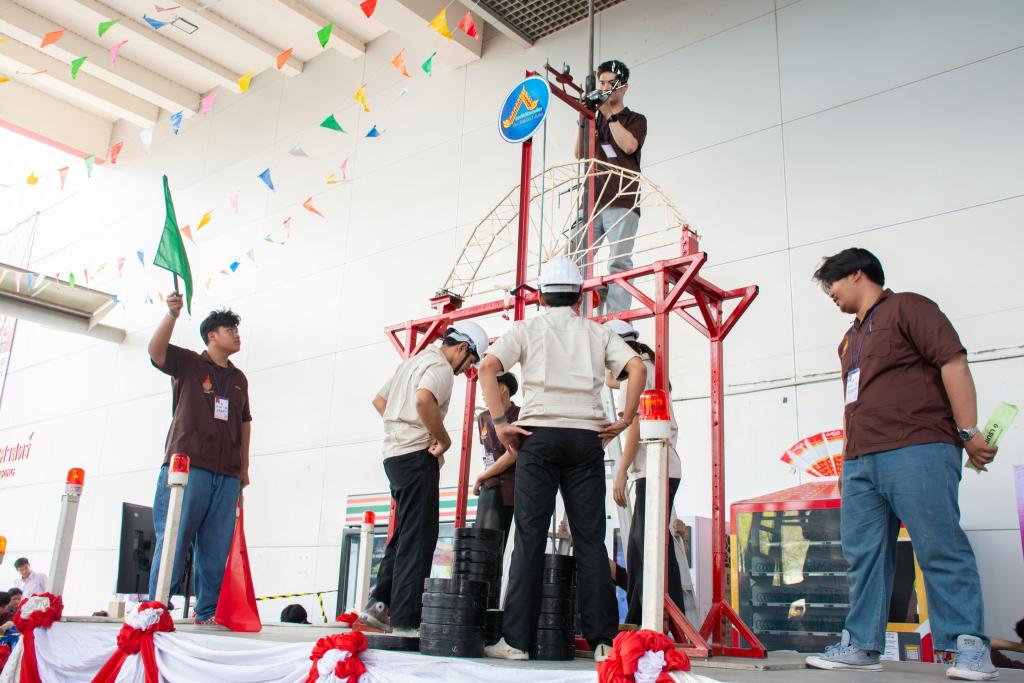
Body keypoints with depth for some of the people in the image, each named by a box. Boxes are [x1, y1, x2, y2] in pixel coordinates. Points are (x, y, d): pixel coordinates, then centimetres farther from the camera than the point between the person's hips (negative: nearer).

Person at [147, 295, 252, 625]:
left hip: (227, 474, 5)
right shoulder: (188, 363, 7)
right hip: (188, 465, -5)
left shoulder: (239, 379, 22)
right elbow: (156, 351, -12)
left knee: (216, 548, 3)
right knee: (173, 541, -6)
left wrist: (244, 468, 18)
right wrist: (172, 314, -27)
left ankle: (208, 612, 8)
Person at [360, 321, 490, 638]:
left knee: (405, 535, 15)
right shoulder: (440, 367, -9)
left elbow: (379, 400, 27)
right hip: (417, 455, -10)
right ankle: (406, 621, -7)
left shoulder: (414, 361, 22)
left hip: (395, 453, 10)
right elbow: (424, 400, -30)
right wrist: (444, 439, -17)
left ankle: (378, 604, 14)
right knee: (418, 539, -7)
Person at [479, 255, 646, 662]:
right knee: (590, 539, 3)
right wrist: (625, 420, 3)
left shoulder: (527, 329, 11)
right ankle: (603, 640, 2)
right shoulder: (597, 333, 14)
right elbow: (637, 368, -1)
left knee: (530, 537, -2)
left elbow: (488, 367, -5)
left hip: (539, 434, -1)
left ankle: (516, 639, -2)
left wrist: (500, 422, -4)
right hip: (587, 436, 1)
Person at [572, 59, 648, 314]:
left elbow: (629, 145, -5)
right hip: (592, 201, 4)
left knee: (619, 262, -15)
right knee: (576, 261, -9)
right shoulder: (595, 122, 28)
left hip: (622, 201, -4)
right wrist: (582, 119, 6)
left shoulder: (635, 119, 16)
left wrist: (610, 113, -1)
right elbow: (579, 154, 15)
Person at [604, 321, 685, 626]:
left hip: (655, 472, -10)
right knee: (638, 549, 11)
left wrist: (621, 473, -17)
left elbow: (637, 422, -15)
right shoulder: (645, 369, 23)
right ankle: (637, 624, 14)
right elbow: (611, 381, 42)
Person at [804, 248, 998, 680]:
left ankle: (970, 646, 1)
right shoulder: (850, 339, 27)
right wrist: (848, 461, 23)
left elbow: (953, 362, -8)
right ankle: (861, 644, 10)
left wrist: (968, 432, -15)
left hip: (916, 450, -8)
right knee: (862, 554, 6)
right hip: (860, 462, 9)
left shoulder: (906, 308, 2)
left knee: (940, 549, -7)